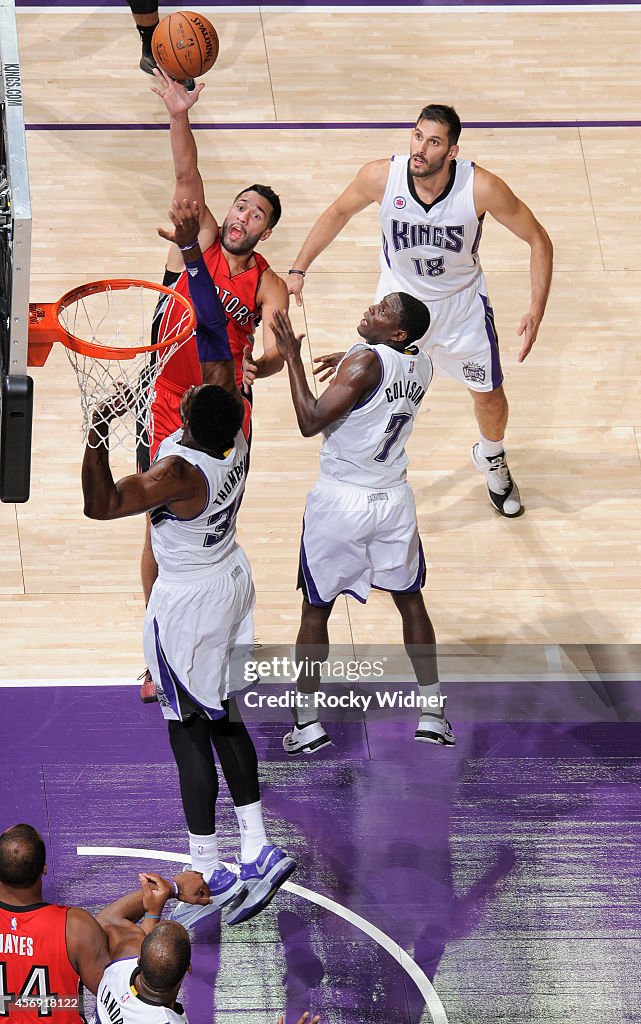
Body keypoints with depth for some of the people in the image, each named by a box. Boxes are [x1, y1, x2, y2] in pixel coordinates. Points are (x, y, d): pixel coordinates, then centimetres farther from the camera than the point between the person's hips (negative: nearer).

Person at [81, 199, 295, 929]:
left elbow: (100, 506, -37)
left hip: (187, 604, -8)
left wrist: (98, 435, -47)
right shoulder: (233, 425, -14)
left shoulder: (179, 471, -32)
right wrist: (190, 250, -9)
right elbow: (214, 330, -9)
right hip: (230, 582, 8)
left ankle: (211, 878, 8)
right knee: (222, 720, 18)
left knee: (189, 732, 2)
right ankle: (257, 852, 18)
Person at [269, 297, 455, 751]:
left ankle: (307, 722, 15)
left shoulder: (365, 362, -22)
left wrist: (292, 356, -22)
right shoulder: (421, 365, -1)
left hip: (341, 502, -5)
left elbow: (310, 421, -25)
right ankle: (433, 714, 22)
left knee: (316, 610, 9)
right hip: (394, 500, 6)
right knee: (411, 602, 19)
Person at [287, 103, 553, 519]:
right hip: (401, 298, 0)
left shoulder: (482, 187, -31)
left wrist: (537, 311, -24)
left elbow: (538, 240, -17)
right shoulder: (382, 176, -27)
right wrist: (299, 269, -4)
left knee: (489, 395, 17)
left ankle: (492, 458, 51)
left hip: (462, 303, 0)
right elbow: (339, 213, -4)